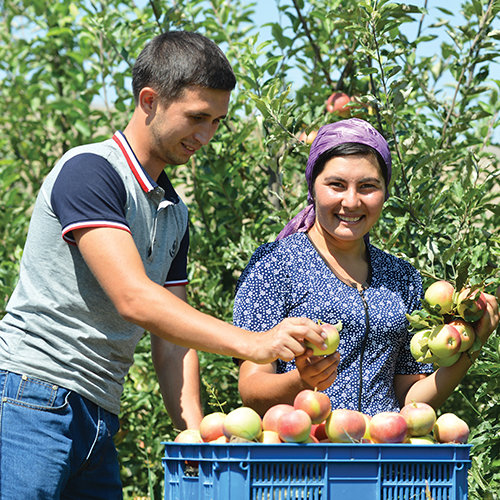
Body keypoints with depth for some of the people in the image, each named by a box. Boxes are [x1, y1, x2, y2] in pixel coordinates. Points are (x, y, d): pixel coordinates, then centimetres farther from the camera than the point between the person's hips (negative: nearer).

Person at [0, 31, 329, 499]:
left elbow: (173, 337, 17)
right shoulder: (89, 170, -9)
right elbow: (133, 299, -21)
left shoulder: (174, 214, 19)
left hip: (99, 422, 9)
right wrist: (253, 343, -27)